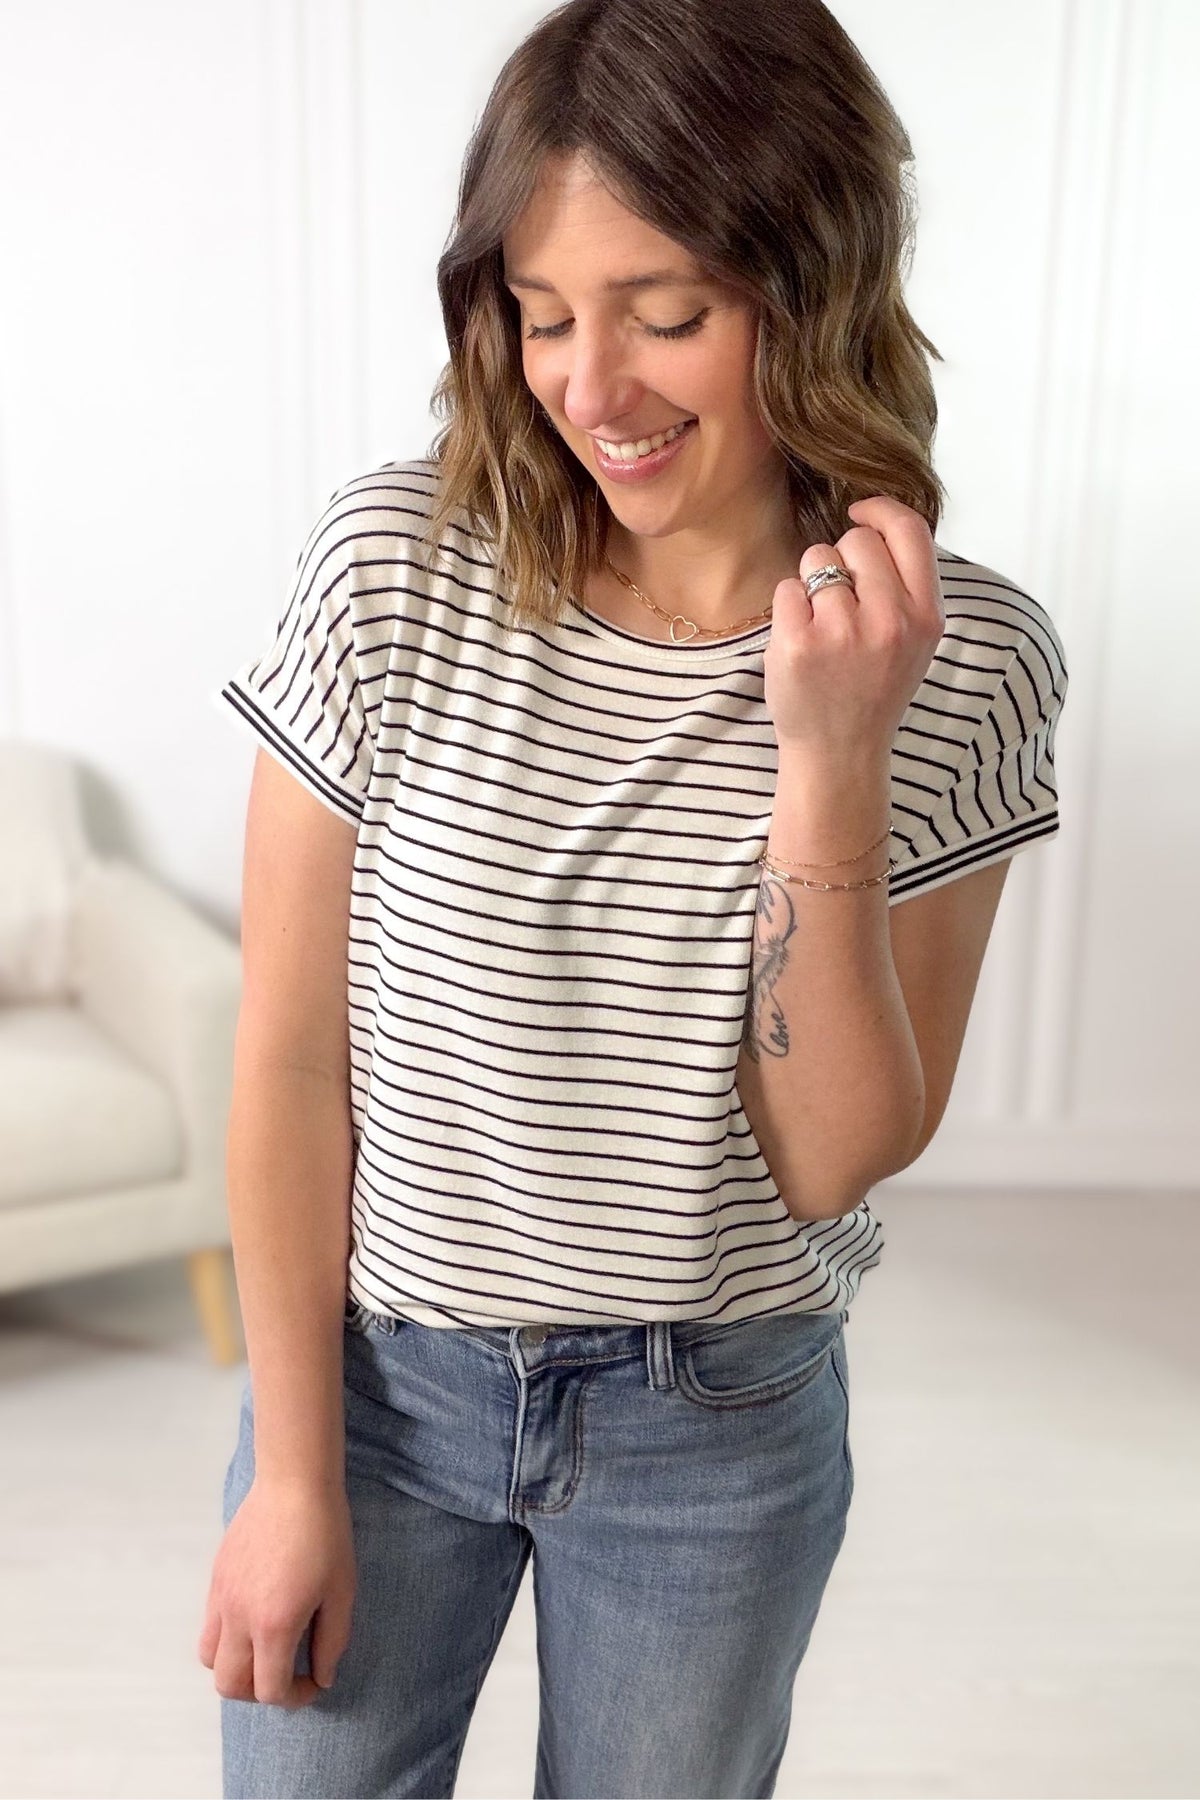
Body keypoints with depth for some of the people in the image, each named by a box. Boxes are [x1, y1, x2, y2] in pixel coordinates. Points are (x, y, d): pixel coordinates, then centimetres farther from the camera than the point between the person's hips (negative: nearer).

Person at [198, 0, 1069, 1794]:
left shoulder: (968, 657, -13)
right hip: (380, 1370, 0)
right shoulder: (396, 569, -15)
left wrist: (830, 760, -27)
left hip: (724, 1423, 1)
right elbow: (290, 1060, -10)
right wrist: (294, 1468, -5)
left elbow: (830, 1160, -15)